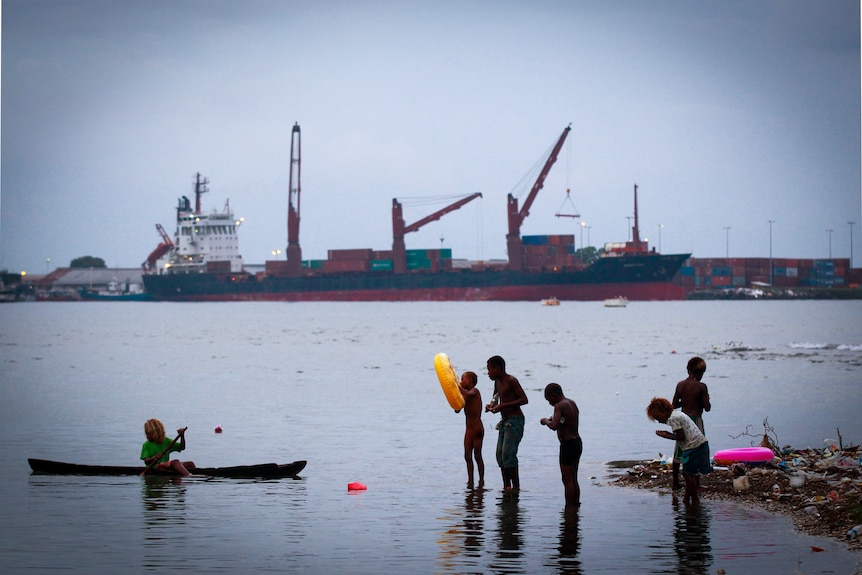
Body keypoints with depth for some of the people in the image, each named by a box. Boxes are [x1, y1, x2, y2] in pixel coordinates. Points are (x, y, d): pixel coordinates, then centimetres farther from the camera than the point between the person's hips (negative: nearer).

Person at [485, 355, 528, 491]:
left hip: (514, 420, -9)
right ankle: (506, 486, 10)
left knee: (508, 454, -14)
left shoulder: (511, 381, -12)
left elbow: (524, 399, -19)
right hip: (505, 421, 9)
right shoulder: (498, 382, 14)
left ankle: (516, 486, -11)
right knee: (500, 454, 5)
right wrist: (492, 405, 6)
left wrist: (502, 406, -23)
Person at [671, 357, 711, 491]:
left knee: (678, 453, 14)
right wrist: (706, 401, 8)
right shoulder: (701, 386, -12)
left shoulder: (680, 385, 1)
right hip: (696, 420, -5)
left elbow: (674, 405, 5)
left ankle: (675, 483, 20)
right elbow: (707, 408, -12)